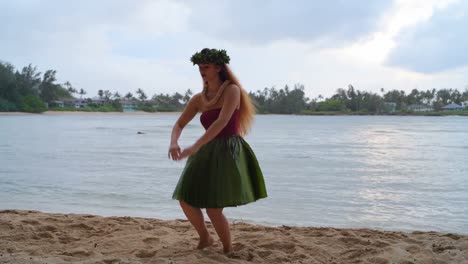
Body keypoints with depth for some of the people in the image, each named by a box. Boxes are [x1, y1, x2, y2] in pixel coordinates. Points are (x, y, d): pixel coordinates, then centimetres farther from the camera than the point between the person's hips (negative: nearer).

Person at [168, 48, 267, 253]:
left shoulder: (232, 90, -9)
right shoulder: (199, 99, 9)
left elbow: (222, 122, -22)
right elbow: (178, 125, 8)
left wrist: (195, 147, -29)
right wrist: (173, 143, -16)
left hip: (229, 152, -7)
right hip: (209, 153, 7)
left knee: (213, 209, -9)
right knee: (186, 200, 6)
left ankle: (228, 250, 15)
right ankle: (205, 238, 31)